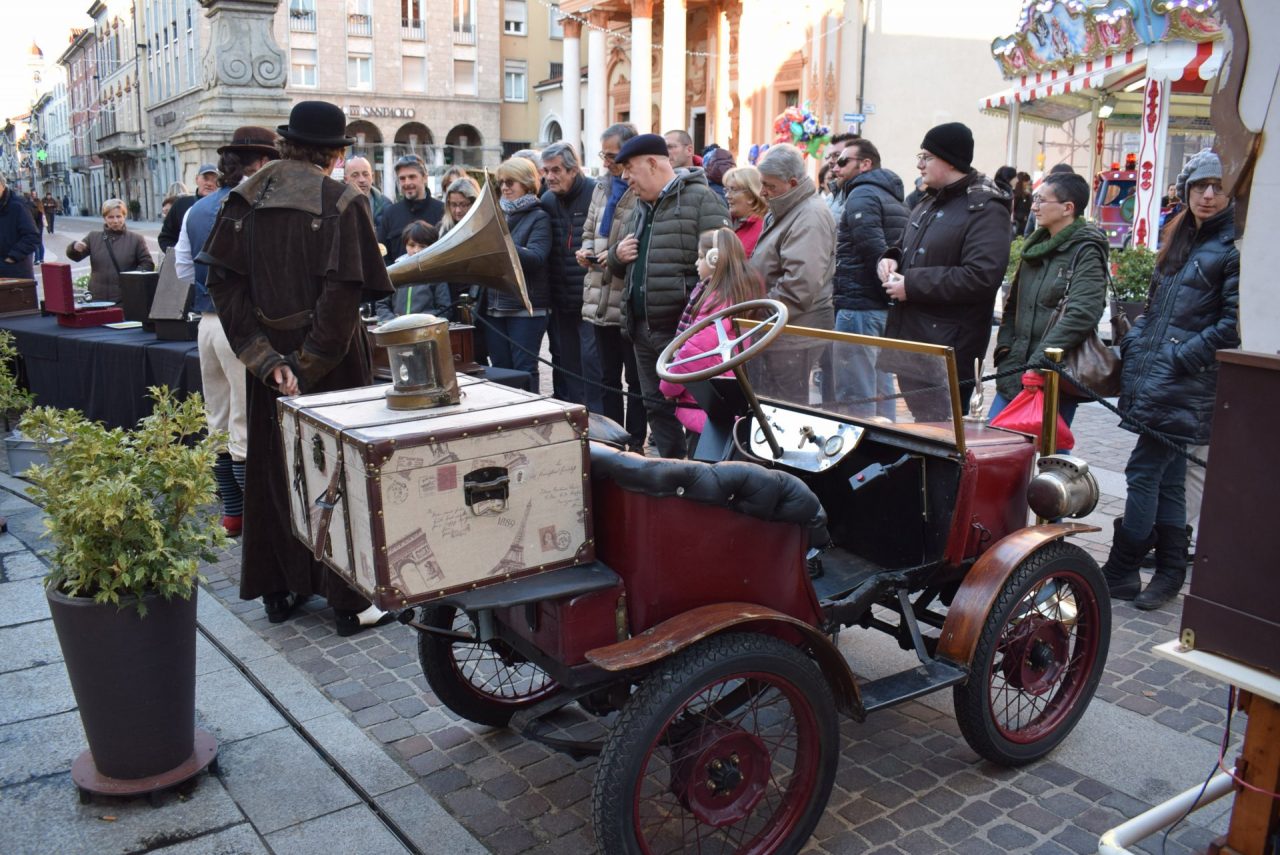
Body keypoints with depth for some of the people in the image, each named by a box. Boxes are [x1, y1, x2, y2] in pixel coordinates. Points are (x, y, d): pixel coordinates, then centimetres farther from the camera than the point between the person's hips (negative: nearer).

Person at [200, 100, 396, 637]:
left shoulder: (246, 198, 3)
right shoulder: (342, 201, -10)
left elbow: (224, 283, -3)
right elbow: (344, 293, -19)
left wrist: (266, 359, -6)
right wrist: (309, 366, -15)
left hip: (271, 355, 5)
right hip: (332, 362, -4)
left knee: (273, 468, 15)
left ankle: (279, 590, 26)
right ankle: (350, 601, 10)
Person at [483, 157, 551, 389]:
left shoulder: (539, 218, -2)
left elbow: (536, 258, -17)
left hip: (526, 307, -6)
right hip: (495, 306, 6)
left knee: (524, 369, -4)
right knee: (500, 369, 9)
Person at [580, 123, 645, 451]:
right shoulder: (602, 188, 14)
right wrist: (586, 251, 4)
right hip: (601, 298, 8)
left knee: (635, 378, 5)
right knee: (608, 376, 16)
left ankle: (635, 444, 16)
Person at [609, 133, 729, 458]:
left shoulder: (701, 199, -8)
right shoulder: (641, 207, 19)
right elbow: (620, 270, 27)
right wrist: (617, 255, 3)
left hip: (685, 332, -8)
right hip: (644, 330, 9)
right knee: (657, 408, 15)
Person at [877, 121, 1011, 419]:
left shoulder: (985, 210, -12)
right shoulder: (930, 202, 17)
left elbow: (982, 277, -23)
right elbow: (906, 248, 30)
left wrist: (911, 285, -20)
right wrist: (891, 260, 4)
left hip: (949, 349, -9)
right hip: (910, 338, 9)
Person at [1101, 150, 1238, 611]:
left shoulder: (1235, 248, -8)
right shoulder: (1179, 239, 17)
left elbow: (1234, 325, -15)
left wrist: (1178, 357, -16)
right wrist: (1133, 344, 12)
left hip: (1187, 385, -8)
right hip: (1153, 379, 8)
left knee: (1143, 473, -6)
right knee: (1167, 476, 13)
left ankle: (1119, 573, 4)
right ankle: (1171, 572, 22)